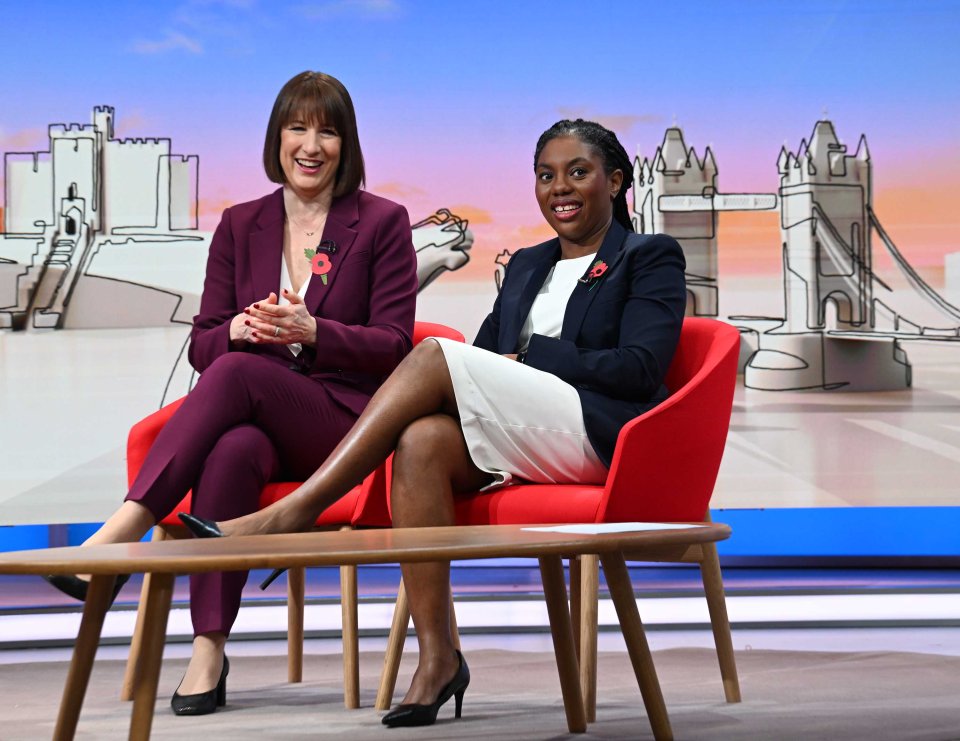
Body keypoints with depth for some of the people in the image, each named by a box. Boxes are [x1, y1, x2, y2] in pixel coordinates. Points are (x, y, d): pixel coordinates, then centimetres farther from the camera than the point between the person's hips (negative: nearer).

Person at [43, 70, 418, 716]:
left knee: (236, 371, -34)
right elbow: (202, 345, 13)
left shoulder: (383, 222, 7)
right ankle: (209, 651, -38)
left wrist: (311, 331, -16)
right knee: (230, 454, -36)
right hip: (255, 423, 3)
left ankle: (123, 532, -41)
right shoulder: (241, 226, 17)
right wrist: (240, 329, -11)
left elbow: (393, 345, 0)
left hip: (344, 419, -3)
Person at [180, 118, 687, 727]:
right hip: (513, 452, 6)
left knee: (435, 355, -23)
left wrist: (524, 358, -8)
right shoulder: (527, 266, 29)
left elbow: (640, 368, -5)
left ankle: (290, 515, -25)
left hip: (599, 435, -5)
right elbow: (488, 351, 18)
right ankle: (438, 659, -33)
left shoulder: (652, 259, 10)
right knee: (422, 440, -29)